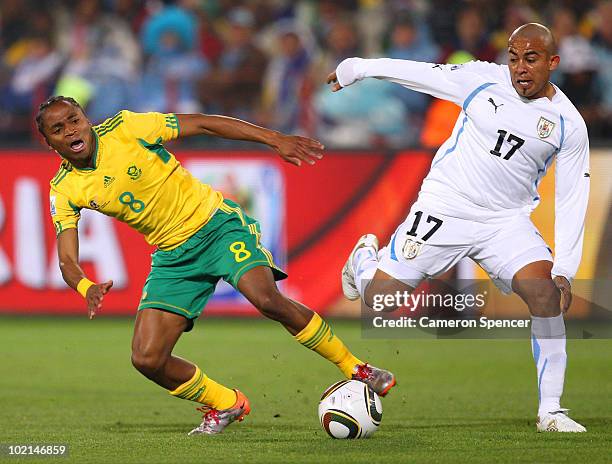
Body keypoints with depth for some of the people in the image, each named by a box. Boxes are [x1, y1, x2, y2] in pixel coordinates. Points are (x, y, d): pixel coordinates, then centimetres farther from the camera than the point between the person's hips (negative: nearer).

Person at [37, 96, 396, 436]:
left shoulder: (123, 128, -12)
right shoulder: (65, 190, -3)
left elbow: (204, 124, -10)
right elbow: (67, 259, -6)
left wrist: (275, 139, -18)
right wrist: (86, 287, -31)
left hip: (216, 224, -4)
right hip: (172, 258, 4)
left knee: (266, 299, -30)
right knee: (147, 359, -11)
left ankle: (354, 369, -13)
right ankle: (225, 404, 15)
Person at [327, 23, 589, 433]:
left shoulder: (568, 123, -5)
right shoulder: (482, 79, -6)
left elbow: (572, 199, -4)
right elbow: (418, 73, 6)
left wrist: (565, 270, -10)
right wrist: (355, 69, 15)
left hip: (507, 222, 0)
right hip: (443, 209, 0)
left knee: (547, 292, -24)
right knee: (379, 298, -3)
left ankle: (551, 411, -16)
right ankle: (365, 258, 37)